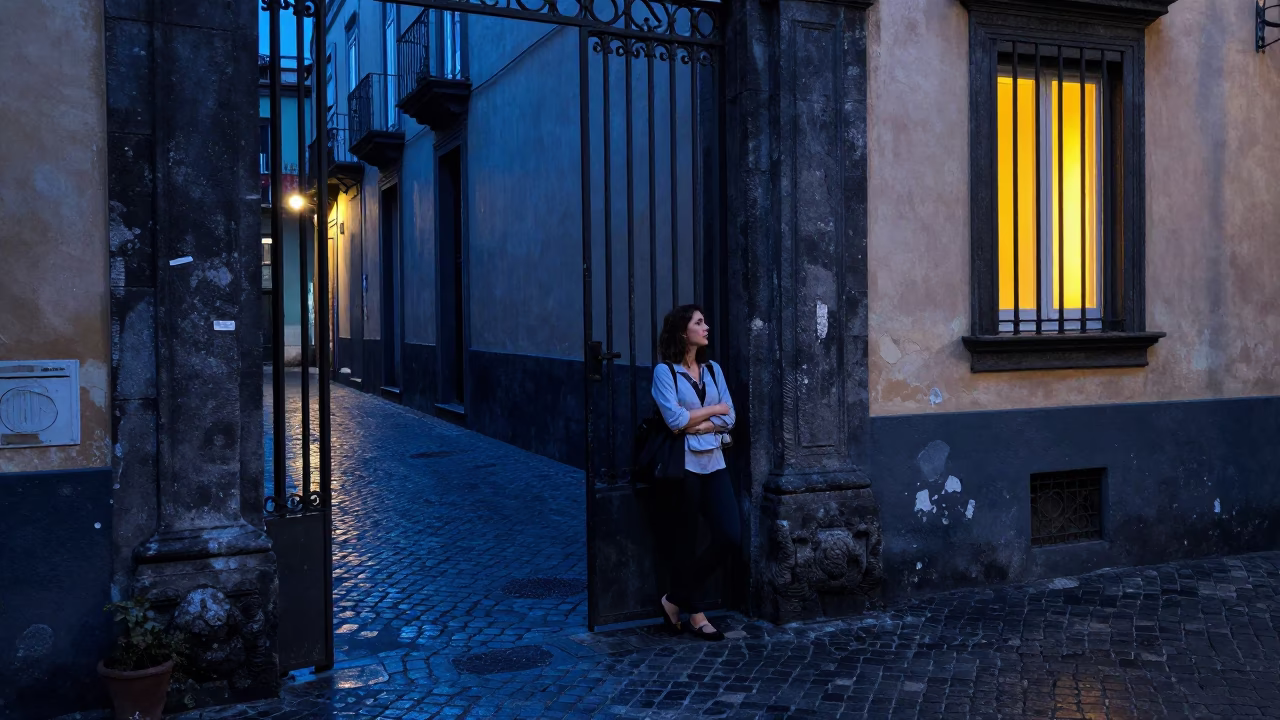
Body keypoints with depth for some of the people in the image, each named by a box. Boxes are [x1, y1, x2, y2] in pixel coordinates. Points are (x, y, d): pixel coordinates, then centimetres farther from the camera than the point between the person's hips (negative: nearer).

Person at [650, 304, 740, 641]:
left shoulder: (713, 369, 12)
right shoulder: (665, 371, -5)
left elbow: (729, 418, 3)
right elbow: (674, 419, -15)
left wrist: (696, 425, -11)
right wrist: (713, 410, -4)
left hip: (713, 462, 6)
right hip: (682, 465, -6)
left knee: (731, 536, -2)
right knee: (684, 542, 3)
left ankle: (677, 599, 14)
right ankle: (694, 613, 20)